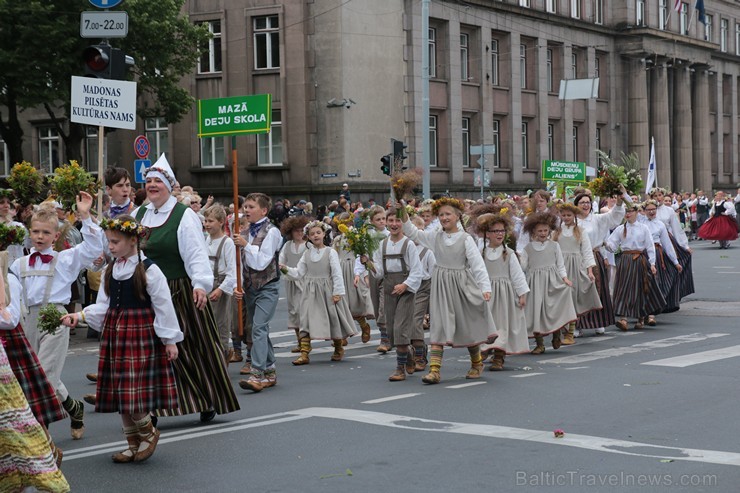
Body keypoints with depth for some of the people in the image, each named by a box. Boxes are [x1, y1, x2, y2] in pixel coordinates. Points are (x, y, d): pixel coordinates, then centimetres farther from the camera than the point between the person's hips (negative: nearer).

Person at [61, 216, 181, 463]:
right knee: (119, 393, 8)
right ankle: (133, 443, 21)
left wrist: (170, 340, -7)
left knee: (134, 392, -11)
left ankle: (148, 432, 14)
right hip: (115, 332, 7)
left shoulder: (148, 270, -9)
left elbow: (163, 307, -7)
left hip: (141, 333, -7)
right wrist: (79, 316, -5)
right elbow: (103, 306, 11)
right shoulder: (110, 270, 9)